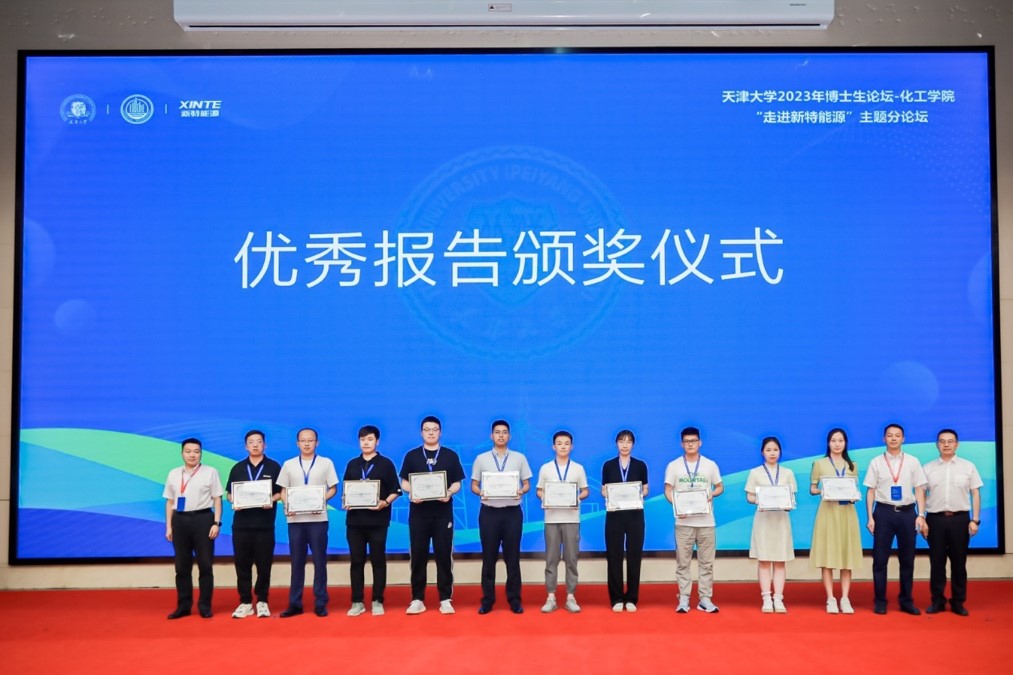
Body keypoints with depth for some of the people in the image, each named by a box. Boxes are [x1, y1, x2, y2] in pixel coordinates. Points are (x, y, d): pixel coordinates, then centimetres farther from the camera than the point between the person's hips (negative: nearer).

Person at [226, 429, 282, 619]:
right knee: (242, 564, 3)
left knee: (264, 564, 2)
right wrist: (233, 502, -9)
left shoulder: (274, 467, 4)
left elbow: (281, 492, 3)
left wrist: (271, 500, -16)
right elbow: (229, 493, 11)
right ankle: (245, 602, 11)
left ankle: (262, 601, 12)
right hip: (241, 523, 2)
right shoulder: (238, 468, 11)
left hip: (265, 524, -2)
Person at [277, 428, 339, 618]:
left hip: (317, 518, -1)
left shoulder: (326, 463, 5)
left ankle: (320, 603, 7)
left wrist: (321, 500, -13)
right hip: (295, 518, 2)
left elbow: (333, 488, 4)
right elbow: (283, 490, 10)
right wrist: (286, 505, -9)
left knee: (319, 561, 1)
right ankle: (295, 603, 10)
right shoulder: (288, 465, 9)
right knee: (297, 561, 5)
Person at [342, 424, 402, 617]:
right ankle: (357, 602, 11)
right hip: (354, 519, 3)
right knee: (356, 561, 5)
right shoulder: (352, 464, 13)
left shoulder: (386, 464, 3)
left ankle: (377, 601, 9)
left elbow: (395, 490, -1)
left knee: (378, 560, 2)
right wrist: (344, 503, -5)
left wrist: (385, 503, -17)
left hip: (378, 520, -3)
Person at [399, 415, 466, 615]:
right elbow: (404, 482, 6)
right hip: (418, 512, 1)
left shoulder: (451, 455, 5)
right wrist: (411, 493, -14)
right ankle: (417, 599, 11)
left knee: (444, 555, 3)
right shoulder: (411, 455, 7)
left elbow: (457, 483, 5)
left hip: (443, 513, 0)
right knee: (418, 556, 4)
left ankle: (445, 599, 9)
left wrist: (449, 493, -15)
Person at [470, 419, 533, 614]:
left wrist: (521, 491, -14)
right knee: (489, 558, 4)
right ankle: (487, 600, 12)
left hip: (512, 512, 0)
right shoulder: (481, 459, 6)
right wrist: (480, 492, -13)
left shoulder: (519, 458, 6)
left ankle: (514, 599, 12)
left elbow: (527, 484, 7)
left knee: (512, 557, 4)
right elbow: (474, 485, 8)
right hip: (489, 512, 0)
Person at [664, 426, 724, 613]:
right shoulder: (673, 465, 5)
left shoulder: (710, 465, 7)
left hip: (706, 522, 1)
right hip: (683, 521, -1)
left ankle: (705, 599, 9)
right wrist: (676, 506, -16)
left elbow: (720, 487, 13)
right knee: (683, 562, 0)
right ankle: (683, 599, 6)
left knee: (707, 562, 3)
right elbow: (668, 491, 3)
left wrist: (712, 494, -10)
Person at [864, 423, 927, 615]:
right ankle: (879, 601, 12)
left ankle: (906, 601, 20)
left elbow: (919, 490, 4)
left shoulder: (913, 462, 5)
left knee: (907, 559, 8)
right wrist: (870, 517, -2)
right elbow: (871, 491, 2)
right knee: (880, 559, 2)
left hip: (907, 512, 1)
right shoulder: (876, 462, 3)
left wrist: (921, 515, -4)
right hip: (884, 512, -1)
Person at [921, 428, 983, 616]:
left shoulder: (968, 466, 4)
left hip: (960, 518, 0)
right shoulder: (928, 468, 5)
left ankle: (958, 602, 16)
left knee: (959, 562, 6)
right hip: (935, 518, 0)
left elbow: (975, 494, 4)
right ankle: (937, 601, 14)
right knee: (936, 562, 5)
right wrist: (922, 520, 0)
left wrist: (975, 520, -3)